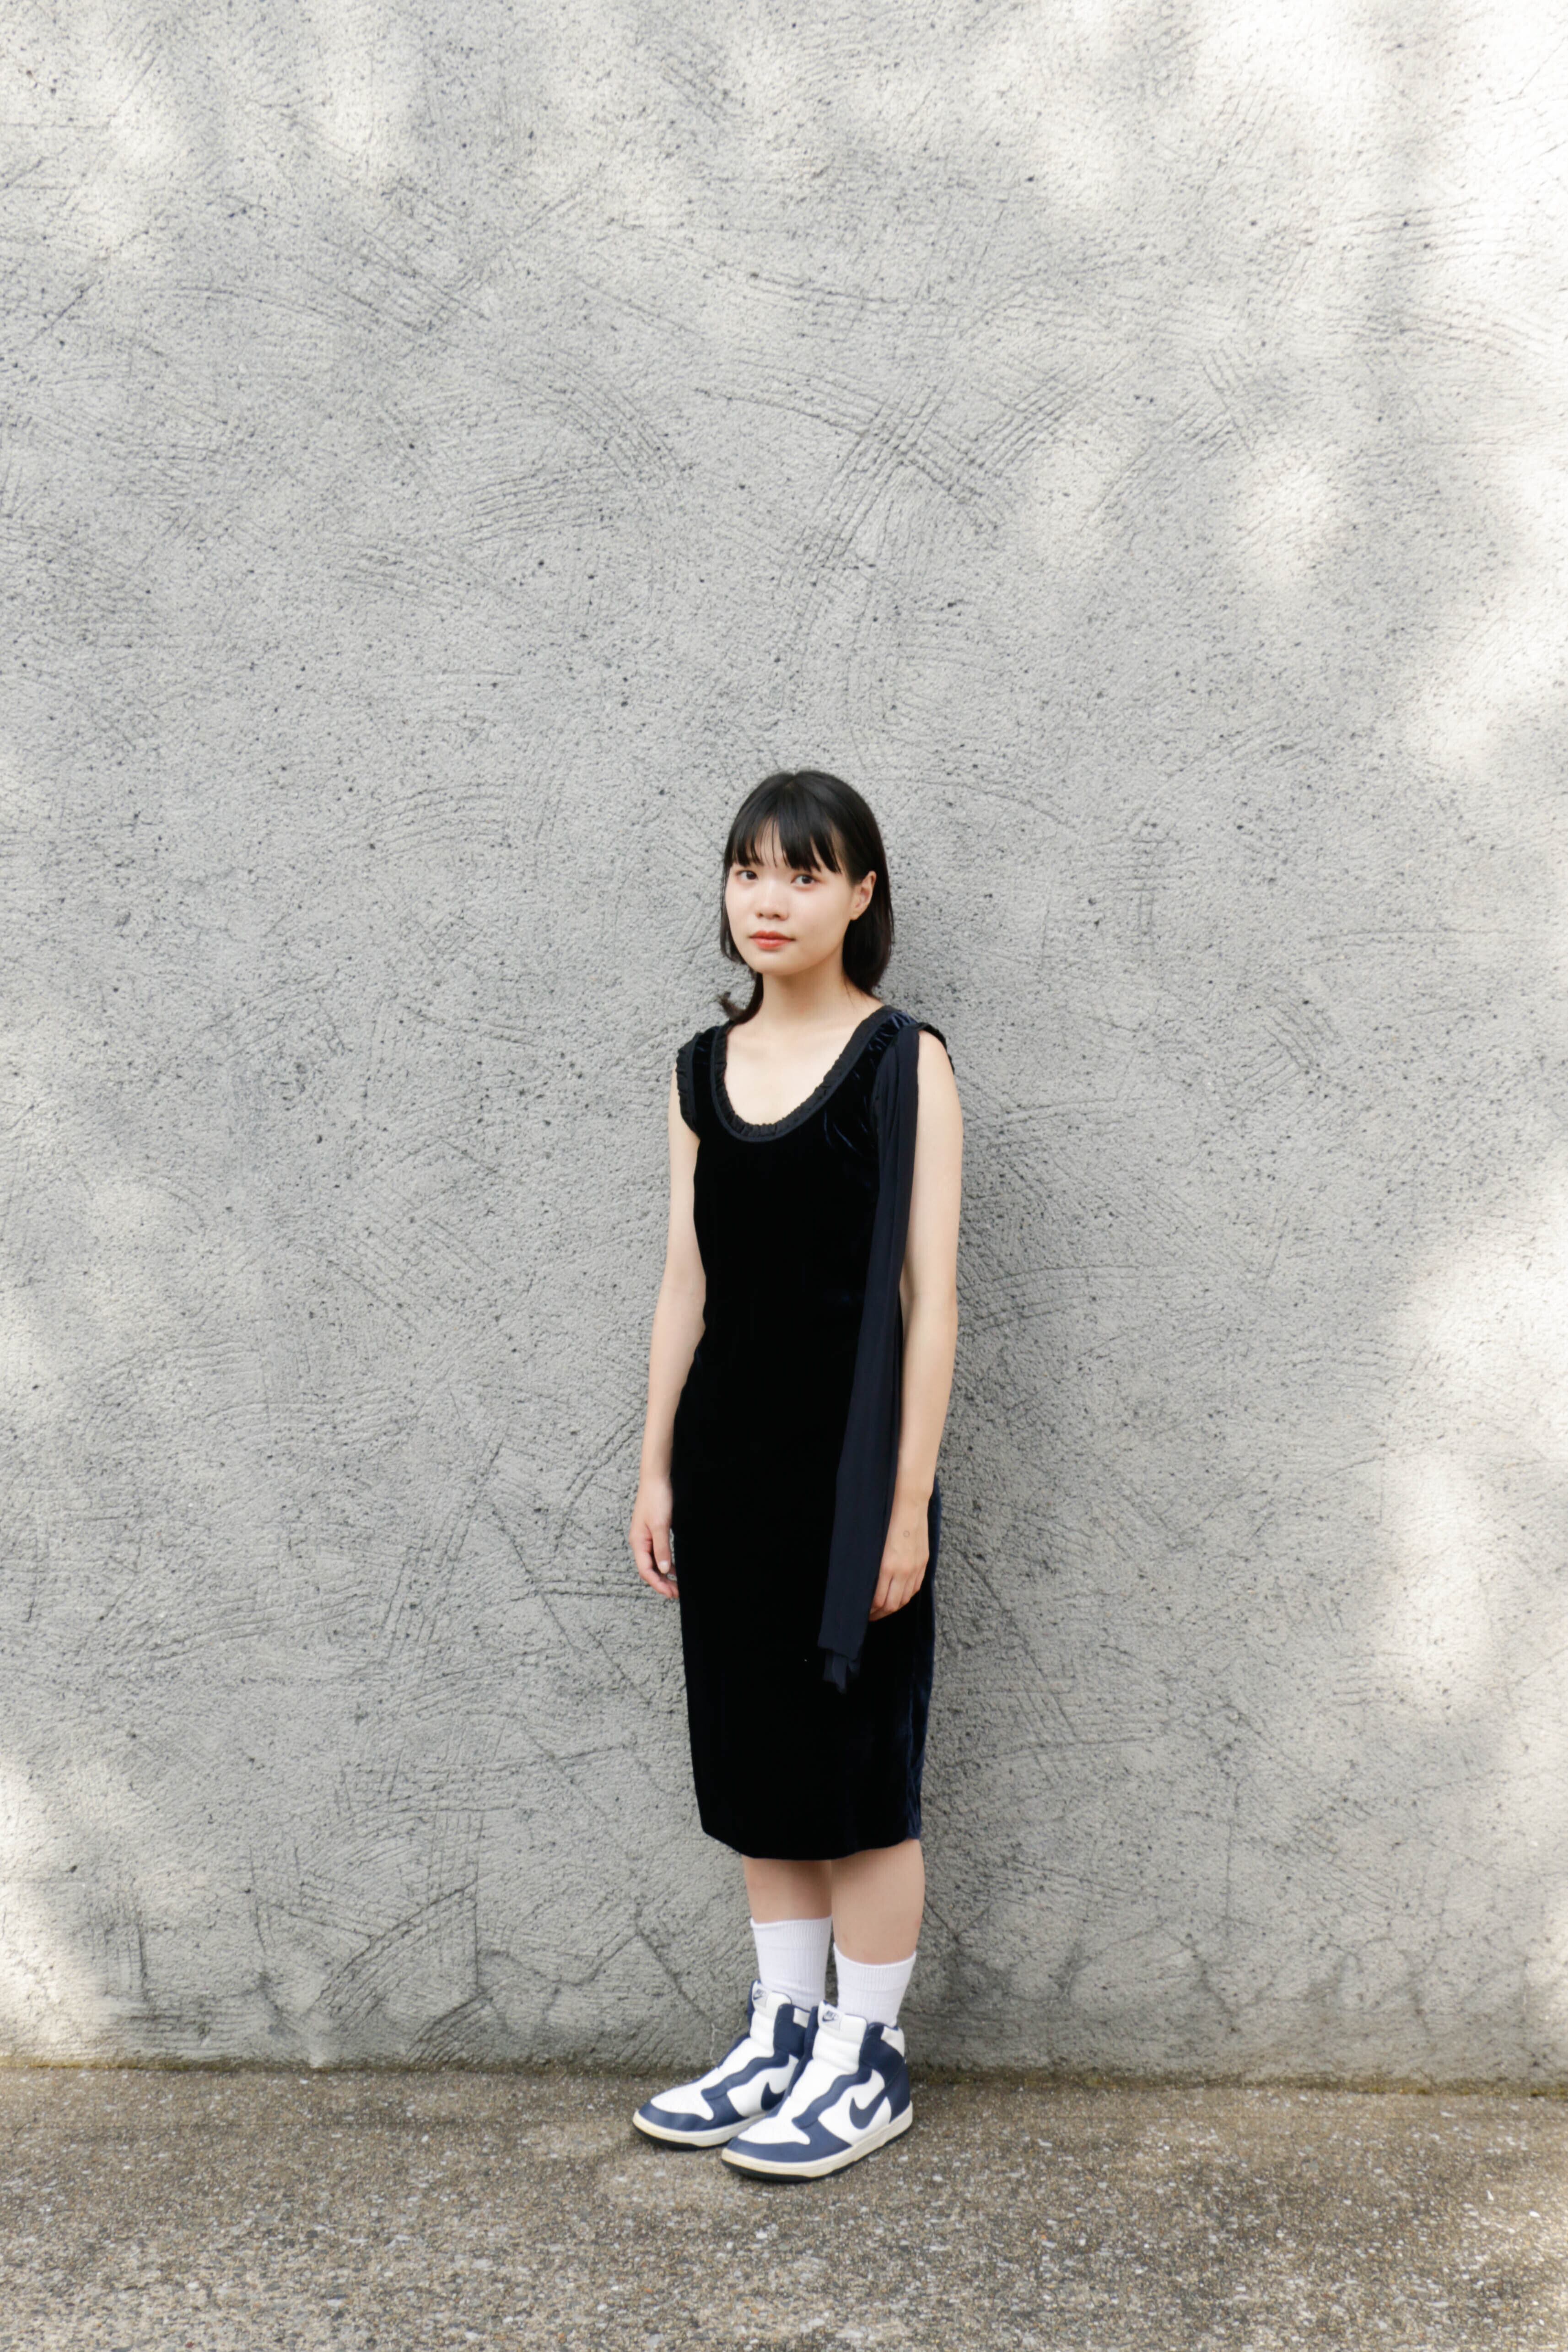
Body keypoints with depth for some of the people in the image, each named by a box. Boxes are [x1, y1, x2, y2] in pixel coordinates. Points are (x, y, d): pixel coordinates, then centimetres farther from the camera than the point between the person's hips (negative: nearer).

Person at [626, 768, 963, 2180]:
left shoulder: (903, 1062, -6)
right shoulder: (702, 1073, 9)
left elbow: (929, 1295, -9)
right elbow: (686, 1283, 11)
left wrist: (909, 1499, -13)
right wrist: (656, 1469, 8)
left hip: (849, 1456, -5)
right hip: (727, 1453, 6)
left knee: (859, 1767, 4)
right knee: (756, 1762, 14)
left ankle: (867, 2061, 20)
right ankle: (784, 2034, 29)